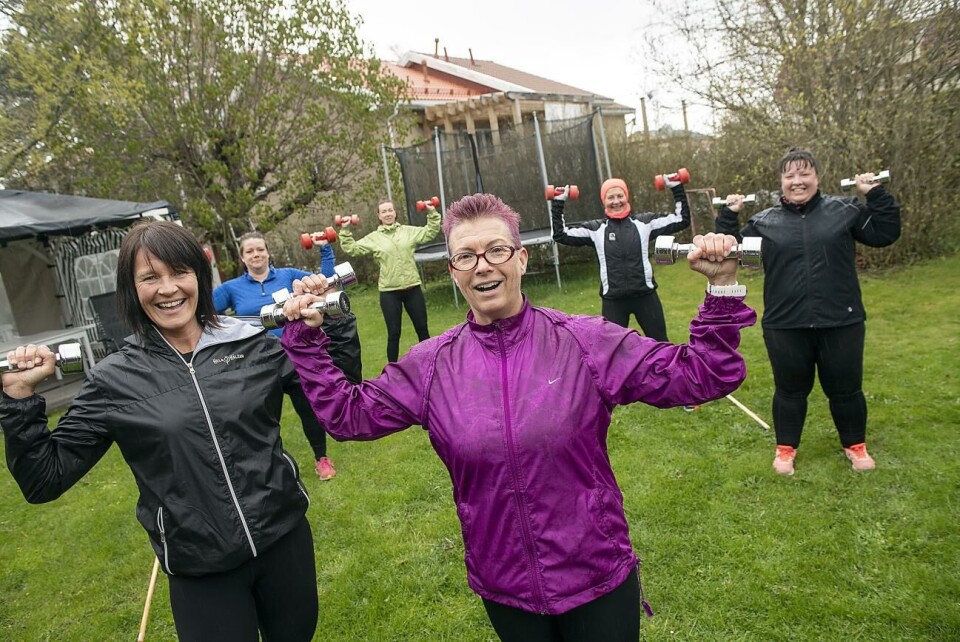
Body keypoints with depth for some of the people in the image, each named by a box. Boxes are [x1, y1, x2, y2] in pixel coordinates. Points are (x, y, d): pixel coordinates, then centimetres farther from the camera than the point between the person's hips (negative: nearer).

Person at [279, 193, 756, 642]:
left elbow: (701, 376, -10)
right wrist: (306, 338, -3)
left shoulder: (588, 343, -13)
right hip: (502, 591, 2)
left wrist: (722, 289, -20)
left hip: (599, 581, -1)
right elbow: (347, 413, 3)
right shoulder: (430, 366, -7)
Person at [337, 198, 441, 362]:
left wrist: (432, 214, 1)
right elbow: (351, 248, 2)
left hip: (412, 288, 2)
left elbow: (430, 232, 10)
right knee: (394, 333, 3)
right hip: (389, 292, -2)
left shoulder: (408, 231, 6)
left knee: (422, 328, 10)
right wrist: (345, 231, -6)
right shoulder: (373, 238, 3)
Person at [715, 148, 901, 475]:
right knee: (790, 390, 13)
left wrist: (876, 195, -2)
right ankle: (786, 448, 31)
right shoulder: (765, 221, 3)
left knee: (845, 389, 14)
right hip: (785, 326, 0)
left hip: (841, 323, 1)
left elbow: (885, 234, 5)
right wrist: (729, 216, -3)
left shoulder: (843, 210, 3)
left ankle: (855, 446, 37)